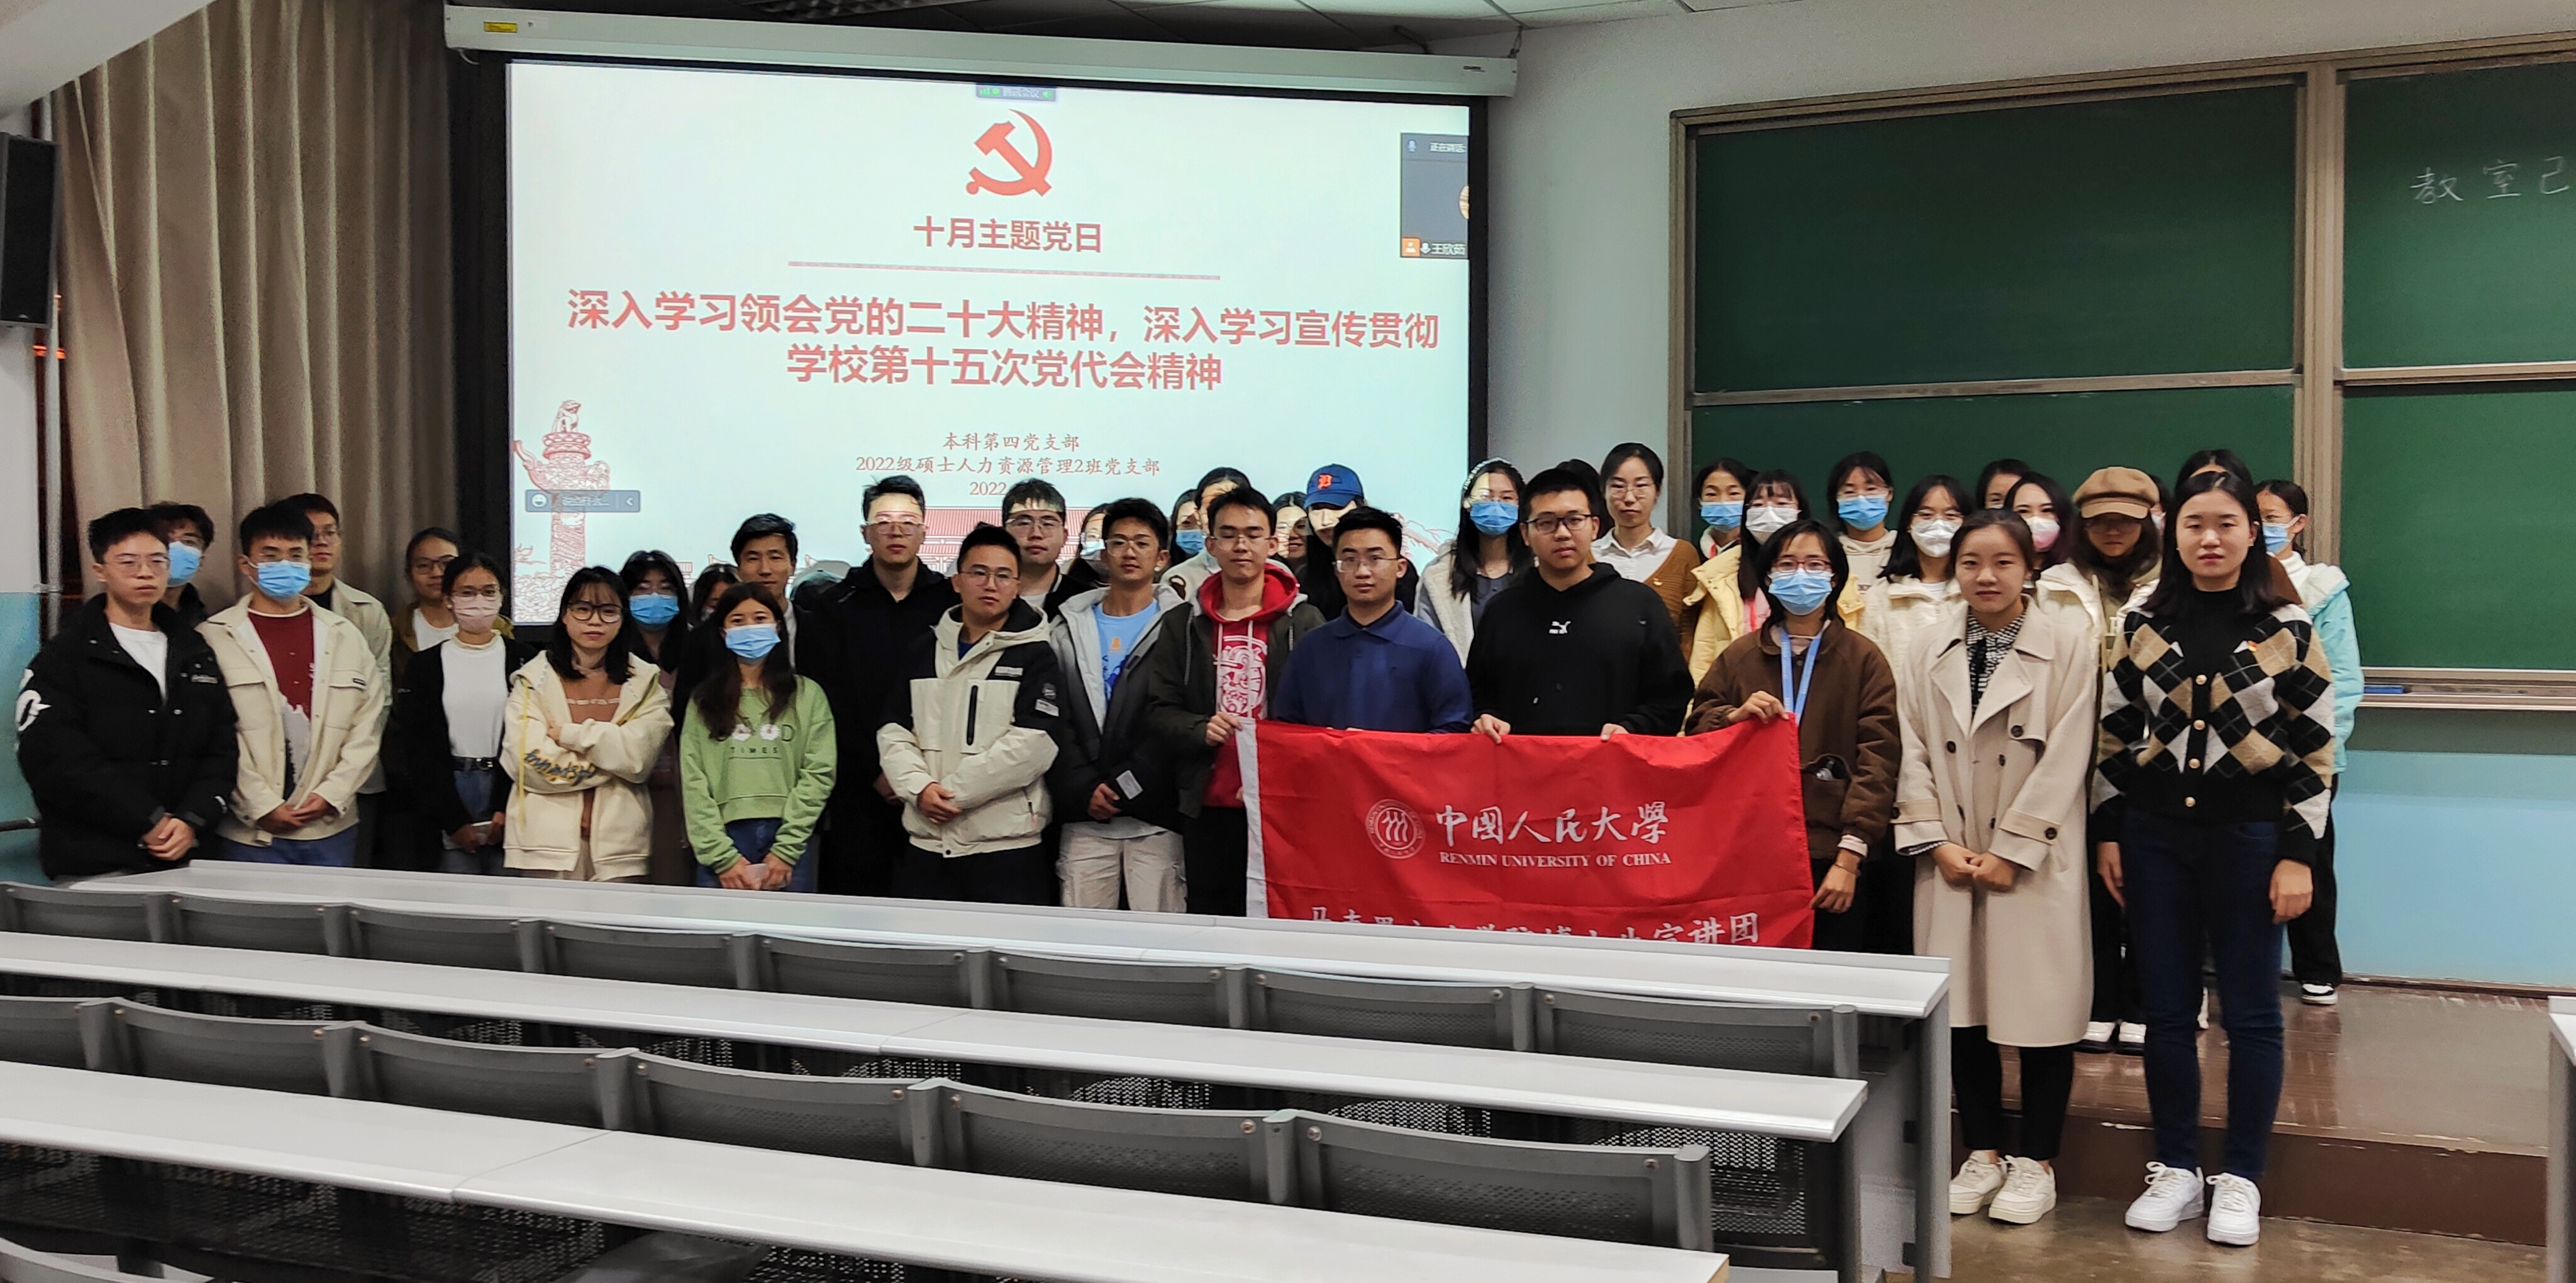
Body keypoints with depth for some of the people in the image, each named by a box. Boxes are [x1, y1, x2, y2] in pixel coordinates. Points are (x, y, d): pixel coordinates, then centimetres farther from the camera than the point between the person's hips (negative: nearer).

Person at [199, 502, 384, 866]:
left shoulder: (345, 636, 10)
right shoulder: (215, 638, 0)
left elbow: (368, 726, 6)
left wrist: (331, 795, -4)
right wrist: (263, 807, -10)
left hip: (331, 827, 3)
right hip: (249, 833, -3)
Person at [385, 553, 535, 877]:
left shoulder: (525, 661, 4)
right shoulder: (425, 665, 7)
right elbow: (416, 750, 3)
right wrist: (453, 820, -5)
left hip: (508, 789, -1)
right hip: (449, 792, 1)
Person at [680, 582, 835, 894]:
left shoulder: (808, 695, 9)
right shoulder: (703, 701, 12)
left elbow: (819, 774, 0)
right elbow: (693, 783, 3)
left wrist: (785, 851, -9)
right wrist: (723, 858, -9)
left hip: (788, 846, -1)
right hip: (722, 843, 1)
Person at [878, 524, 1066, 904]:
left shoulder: (1035, 655, -1)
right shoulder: (924, 652, 15)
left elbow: (1032, 745, -12)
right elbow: (894, 731, 10)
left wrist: (953, 792, -12)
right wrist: (920, 787, -9)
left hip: (1009, 847, -4)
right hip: (926, 843, 5)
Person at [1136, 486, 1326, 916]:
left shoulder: (1303, 621, 2)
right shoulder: (1182, 623, 10)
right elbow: (1158, 711, 6)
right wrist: (1201, 730, -13)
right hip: (1207, 806, 3)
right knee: (1210, 924, 8)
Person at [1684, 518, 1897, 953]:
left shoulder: (1863, 659, 3)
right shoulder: (1739, 656, 12)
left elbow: (1876, 762, -4)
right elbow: (1695, 732, 14)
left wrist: (1849, 857, -12)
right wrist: (1735, 717, -9)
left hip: (1831, 864, -2)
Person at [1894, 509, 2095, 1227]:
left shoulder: (2067, 644, -4)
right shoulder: (1930, 646, 5)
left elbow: (2065, 759, -8)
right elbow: (1914, 751, 4)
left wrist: (2010, 851, -12)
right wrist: (1938, 843, -6)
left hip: (2035, 858, -3)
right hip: (1950, 857, 3)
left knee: (2039, 1003, 1)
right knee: (1963, 1004, 8)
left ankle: (2036, 1161, 16)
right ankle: (1984, 1151, 22)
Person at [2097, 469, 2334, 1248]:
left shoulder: (2288, 629, -2)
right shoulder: (2141, 626, 4)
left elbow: (2314, 751, -2)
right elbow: (2114, 735, 8)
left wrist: (2297, 853, -7)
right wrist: (2108, 831, 4)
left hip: (2249, 836, -2)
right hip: (2155, 834, 2)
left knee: (2250, 1012, 5)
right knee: (2167, 1010, 8)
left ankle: (2241, 1180, 18)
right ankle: (2175, 1170, 20)